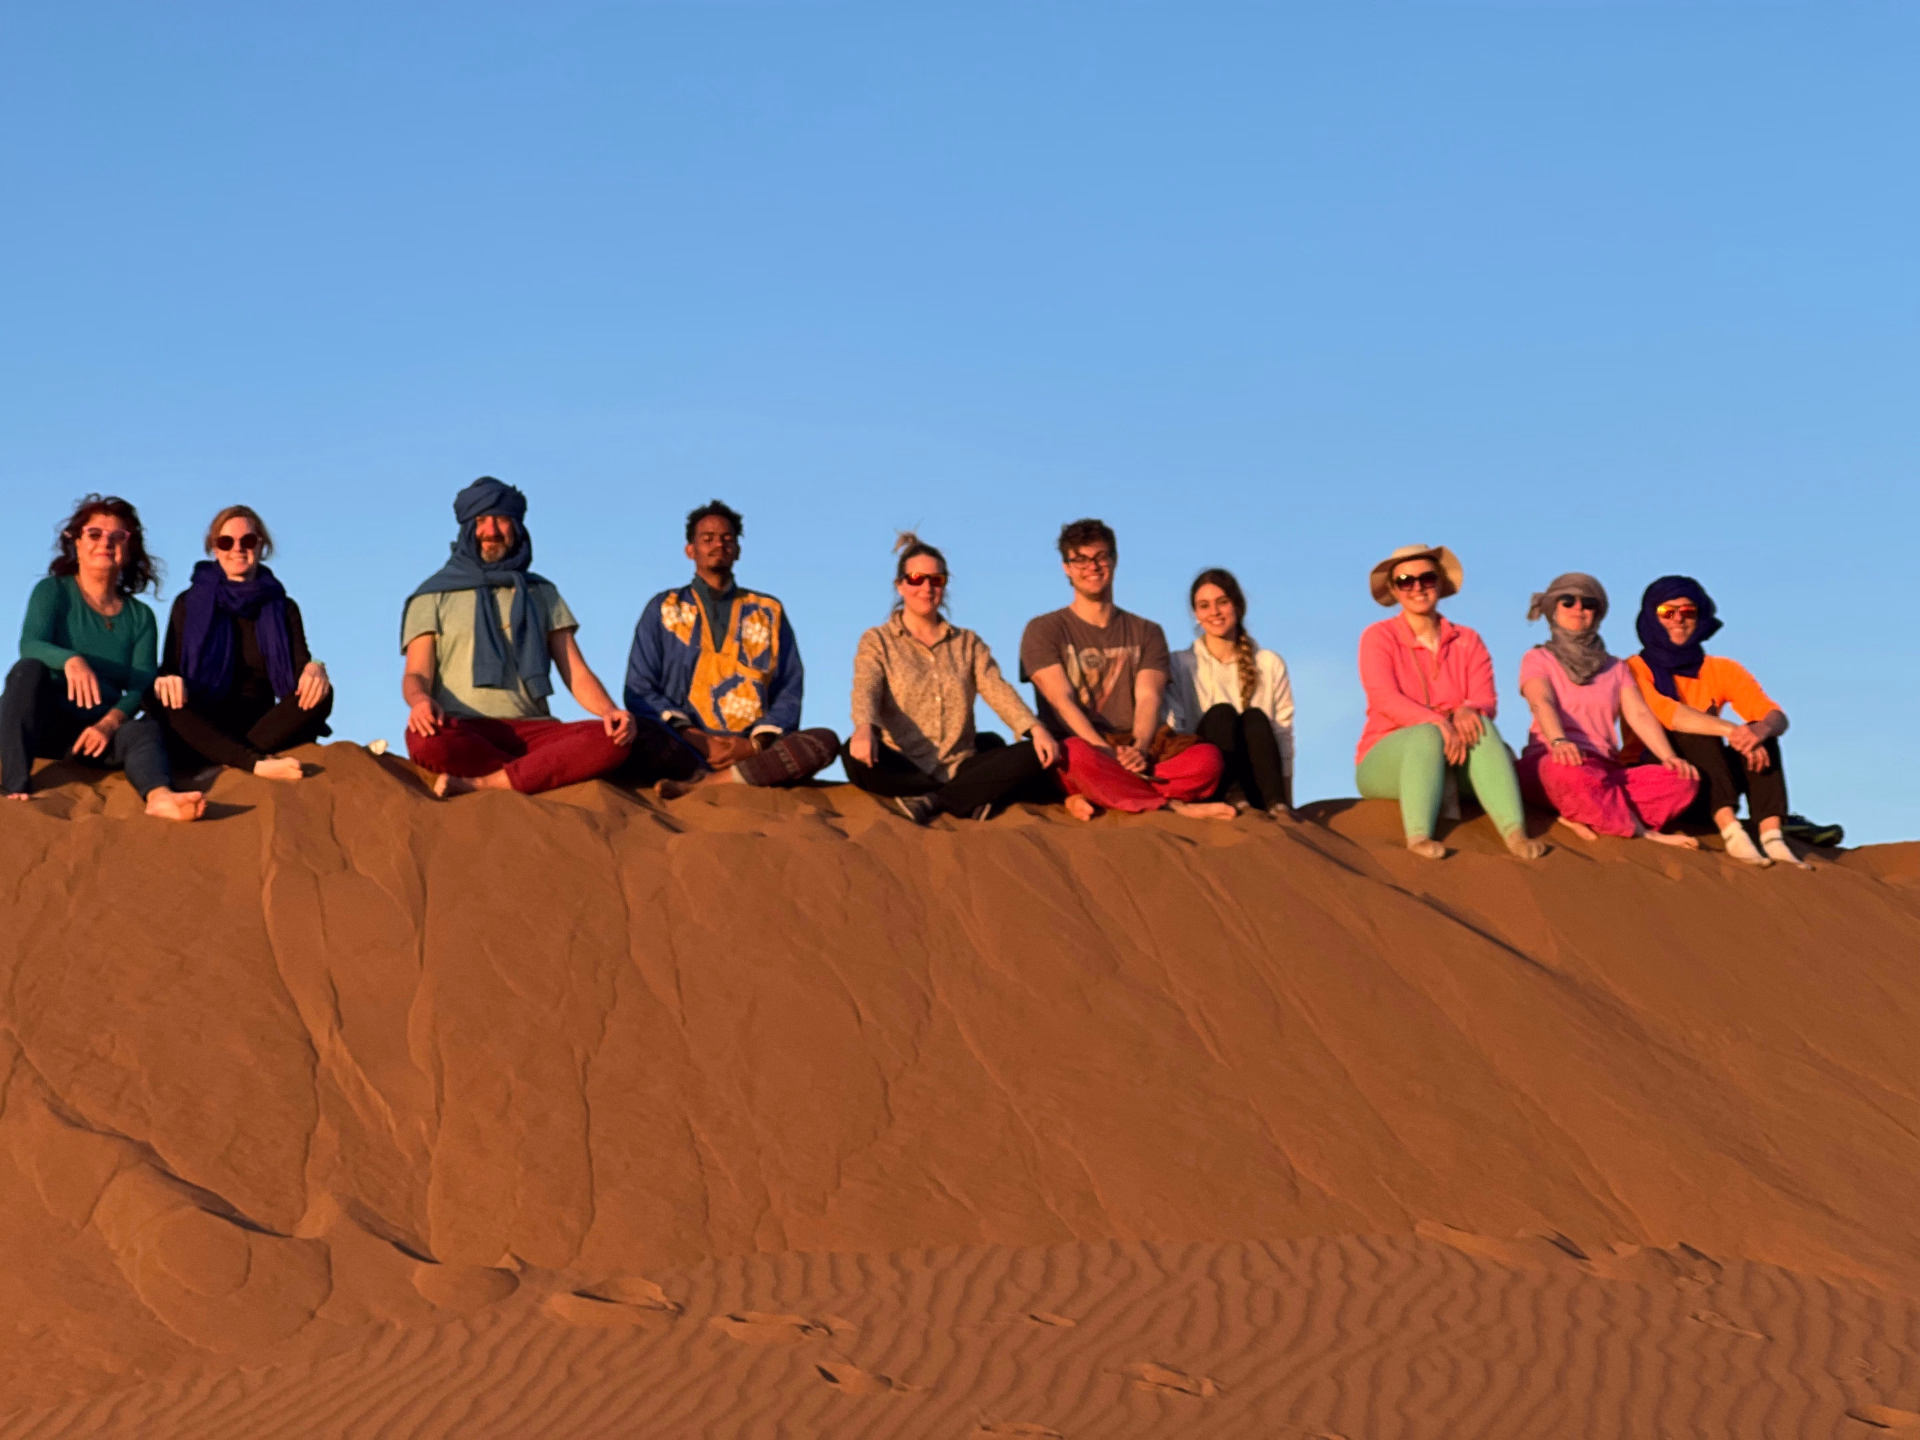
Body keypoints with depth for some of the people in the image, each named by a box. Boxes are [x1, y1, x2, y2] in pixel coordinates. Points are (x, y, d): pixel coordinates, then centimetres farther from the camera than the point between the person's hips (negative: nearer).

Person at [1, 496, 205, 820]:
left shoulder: (140, 617, 9)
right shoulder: (53, 591, 2)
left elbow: (141, 685, -6)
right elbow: (30, 645, -17)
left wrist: (109, 723, -27)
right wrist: (70, 660, -41)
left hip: (100, 729, 1)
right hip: (45, 724, -1)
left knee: (146, 731, -30)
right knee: (29, 669, -31)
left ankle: (160, 796, -67)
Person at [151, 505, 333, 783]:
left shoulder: (283, 608, 13)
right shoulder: (190, 603, 10)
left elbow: (301, 666, 1)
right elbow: (169, 668, 3)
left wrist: (314, 669, -25)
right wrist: (167, 680, -23)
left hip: (265, 727, 2)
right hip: (203, 732, -1)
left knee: (319, 692, -25)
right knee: (167, 697, -33)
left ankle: (228, 765, -37)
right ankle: (259, 762, -47)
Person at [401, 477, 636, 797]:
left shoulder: (541, 593, 23)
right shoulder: (434, 596, 15)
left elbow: (577, 673, 15)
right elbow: (416, 674, 5)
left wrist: (609, 710, -8)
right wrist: (420, 700, -22)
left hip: (530, 730, 3)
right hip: (463, 730, -2)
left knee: (611, 740, -30)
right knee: (426, 738, -40)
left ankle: (475, 785, -34)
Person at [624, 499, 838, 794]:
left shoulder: (769, 612, 21)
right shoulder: (664, 608, 17)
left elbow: (789, 689, 14)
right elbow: (640, 690, 8)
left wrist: (756, 744, -7)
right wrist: (694, 739, -10)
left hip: (755, 749, 3)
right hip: (686, 749, -2)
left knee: (825, 741, -30)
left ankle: (698, 786, -36)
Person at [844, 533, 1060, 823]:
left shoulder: (968, 644, 18)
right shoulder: (876, 642, 8)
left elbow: (999, 691, 2)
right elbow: (865, 690, -11)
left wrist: (1036, 729, -19)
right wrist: (864, 728, -36)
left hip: (960, 767, 3)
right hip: (901, 771, -3)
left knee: (1034, 755, -21)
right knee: (855, 754, -35)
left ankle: (930, 800, -24)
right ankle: (968, 798, -26)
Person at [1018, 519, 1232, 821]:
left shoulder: (1146, 634, 19)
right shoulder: (1044, 630, 9)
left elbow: (1149, 698, 2)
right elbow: (1061, 700, -5)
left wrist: (1138, 748, -21)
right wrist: (1108, 753, -22)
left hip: (1136, 760, 3)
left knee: (1207, 757, -27)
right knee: (1075, 754, -41)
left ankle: (1089, 800, -31)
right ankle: (1175, 807, -29)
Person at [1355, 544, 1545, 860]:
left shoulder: (1468, 641, 9)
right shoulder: (1378, 637, -1)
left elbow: (1487, 702, -4)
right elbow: (1385, 698, -17)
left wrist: (1468, 711, -30)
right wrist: (1438, 722, -34)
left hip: (1451, 763, 3)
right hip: (1387, 761, -3)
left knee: (1479, 725, -28)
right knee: (1427, 734, -34)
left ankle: (1515, 832, -47)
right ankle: (1418, 836, -54)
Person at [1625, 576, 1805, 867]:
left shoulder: (1721, 670, 8)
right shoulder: (1636, 669, -4)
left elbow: (1777, 717, -7)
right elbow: (1664, 713, -26)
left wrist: (1760, 729, -32)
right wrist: (1731, 731, -36)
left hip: (1703, 792, 4)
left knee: (1760, 733, -18)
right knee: (1699, 724, -27)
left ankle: (1772, 837, -35)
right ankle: (1731, 831, -42)